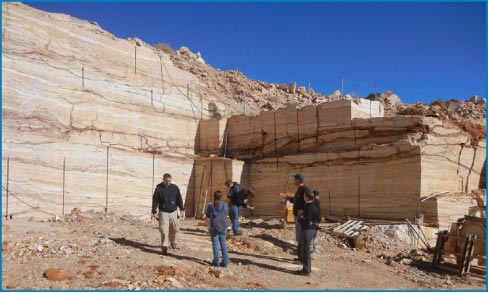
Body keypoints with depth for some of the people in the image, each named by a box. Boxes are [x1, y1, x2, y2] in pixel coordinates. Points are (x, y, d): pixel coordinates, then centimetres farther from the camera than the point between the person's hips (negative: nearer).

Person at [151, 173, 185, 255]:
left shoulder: (175, 188, 2)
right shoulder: (158, 188, -5)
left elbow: (179, 199, 9)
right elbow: (155, 201, -1)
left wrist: (182, 209, 5)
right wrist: (154, 212, -6)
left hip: (173, 212, 3)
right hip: (163, 212, -2)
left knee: (174, 229, 10)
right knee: (164, 230, -8)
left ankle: (173, 242, 36)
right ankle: (164, 247, 0)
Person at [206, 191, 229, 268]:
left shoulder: (211, 206, -14)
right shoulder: (224, 205, -7)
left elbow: (208, 215, -1)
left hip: (213, 227, -2)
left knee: (215, 244, 7)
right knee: (223, 244, 11)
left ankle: (216, 262, 11)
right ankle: (225, 262, 12)